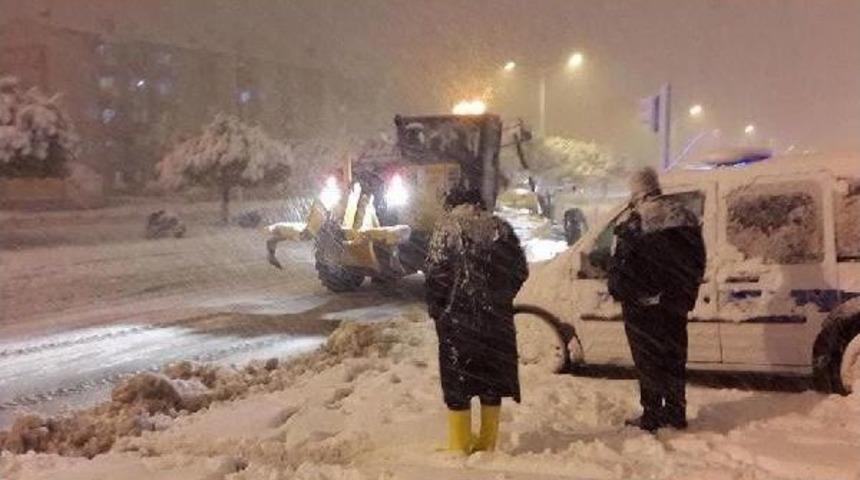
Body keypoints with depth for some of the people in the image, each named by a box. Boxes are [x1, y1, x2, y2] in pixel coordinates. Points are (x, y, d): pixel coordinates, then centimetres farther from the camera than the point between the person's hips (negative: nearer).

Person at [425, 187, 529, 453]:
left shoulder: (446, 228, -6)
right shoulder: (500, 228, 5)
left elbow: (436, 274, -13)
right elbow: (520, 271, 5)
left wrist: (436, 310, -1)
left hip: (457, 318, -4)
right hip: (496, 318, 4)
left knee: (457, 382, 6)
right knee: (492, 380, 14)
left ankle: (459, 446, 10)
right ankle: (487, 444, 22)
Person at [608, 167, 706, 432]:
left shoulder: (633, 224, -16)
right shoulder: (684, 216, 5)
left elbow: (620, 264, -15)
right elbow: (698, 260, 10)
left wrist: (617, 291, 2)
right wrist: (686, 294, 16)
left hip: (642, 306, -6)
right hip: (674, 303, 6)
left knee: (648, 361, 3)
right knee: (674, 358, 15)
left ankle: (651, 416, 6)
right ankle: (676, 413, 21)